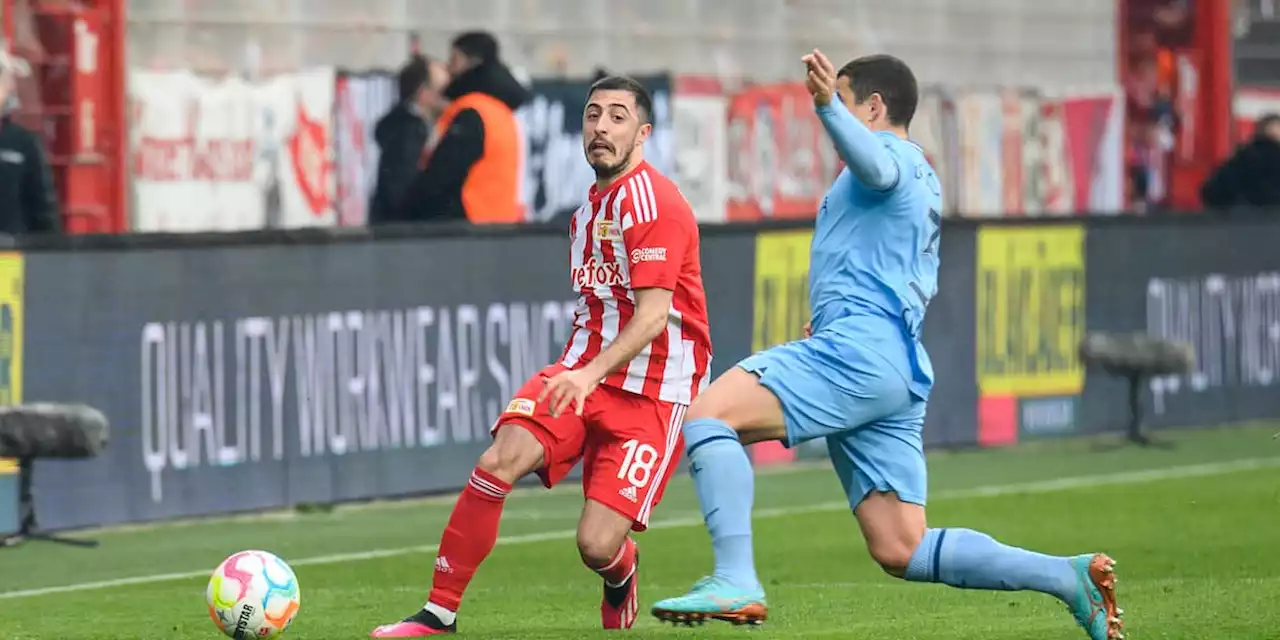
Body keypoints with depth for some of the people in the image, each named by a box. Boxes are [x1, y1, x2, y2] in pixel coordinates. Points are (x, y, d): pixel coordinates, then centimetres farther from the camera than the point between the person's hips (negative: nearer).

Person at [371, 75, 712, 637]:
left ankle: (620, 577, 25)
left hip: (651, 393, -7)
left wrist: (592, 373, -34)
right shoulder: (587, 210, 15)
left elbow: (653, 314, -22)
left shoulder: (653, 201, -13)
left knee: (597, 546, -15)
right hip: (582, 372, 7)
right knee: (500, 460, -21)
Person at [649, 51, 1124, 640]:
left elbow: (875, 168, -26)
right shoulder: (924, 182, 31)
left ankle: (735, 581, -32)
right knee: (902, 552, 5)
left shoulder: (893, 153, 1)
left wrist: (828, 106, -45)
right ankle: (1068, 576, 1)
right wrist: (834, 325, 41)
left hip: (858, 348, -10)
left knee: (707, 414, -19)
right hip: (900, 370, 10)